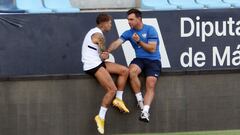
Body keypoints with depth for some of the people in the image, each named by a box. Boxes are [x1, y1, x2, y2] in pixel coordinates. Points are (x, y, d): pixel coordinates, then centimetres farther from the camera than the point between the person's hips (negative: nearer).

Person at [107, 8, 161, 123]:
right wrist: (107, 51, -23)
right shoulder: (129, 33, 8)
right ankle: (139, 100, -18)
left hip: (153, 61, -3)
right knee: (132, 71, -31)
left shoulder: (150, 30, -4)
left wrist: (139, 41, -16)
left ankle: (145, 112, -29)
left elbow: (152, 49, -9)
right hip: (140, 59, 3)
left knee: (151, 85, -22)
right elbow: (117, 43, -5)